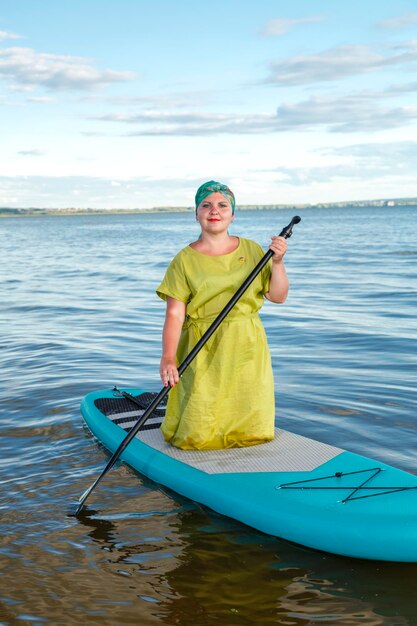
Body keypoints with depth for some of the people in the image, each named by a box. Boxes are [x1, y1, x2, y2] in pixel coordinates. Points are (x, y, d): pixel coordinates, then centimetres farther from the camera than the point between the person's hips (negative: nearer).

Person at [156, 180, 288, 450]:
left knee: (252, 432, 1)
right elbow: (175, 314, -8)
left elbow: (278, 296, 7)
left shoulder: (251, 250, 7)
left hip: (247, 347, 3)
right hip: (202, 353, -2)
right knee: (198, 437, -6)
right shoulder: (185, 259, -2)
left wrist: (277, 262, -9)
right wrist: (168, 359, -21)